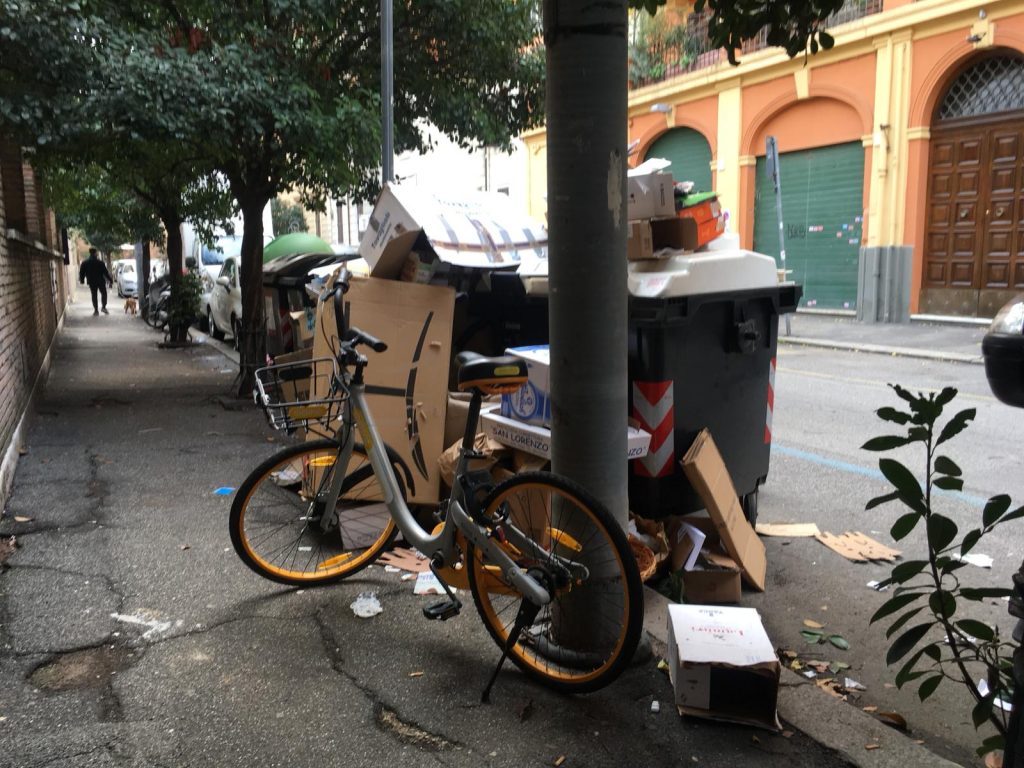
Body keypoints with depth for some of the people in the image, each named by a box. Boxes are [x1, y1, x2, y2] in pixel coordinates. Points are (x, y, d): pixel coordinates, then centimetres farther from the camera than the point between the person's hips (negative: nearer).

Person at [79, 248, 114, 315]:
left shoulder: (85, 263, -2)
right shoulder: (100, 263, -12)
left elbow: (81, 273, 5)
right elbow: (106, 272, -11)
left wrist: (82, 280, 20)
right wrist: (110, 281, -5)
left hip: (91, 282, 3)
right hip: (101, 281, -2)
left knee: (94, 295, 9)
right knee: (104, 293, 13)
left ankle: (96, 310, 6)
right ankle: (104, 307, 3)